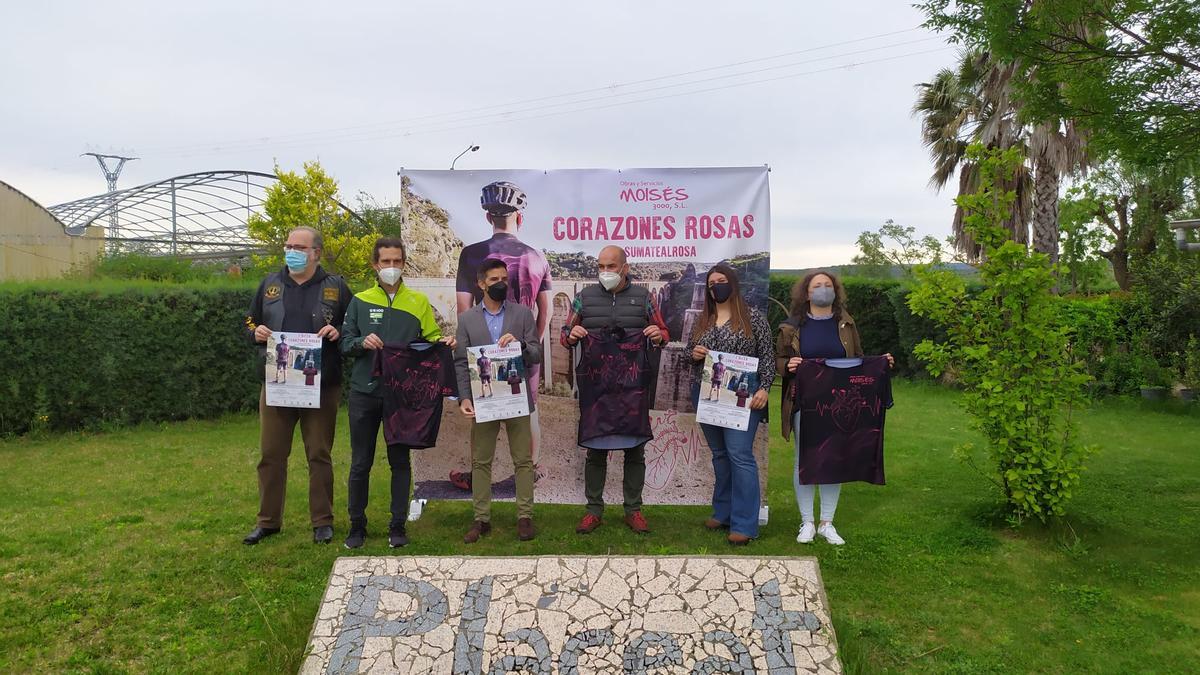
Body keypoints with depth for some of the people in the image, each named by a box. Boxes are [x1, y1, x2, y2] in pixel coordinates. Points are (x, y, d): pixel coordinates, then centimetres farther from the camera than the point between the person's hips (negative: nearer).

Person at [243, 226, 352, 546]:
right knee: (271, 454, 8)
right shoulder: (270, 283, 10)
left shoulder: (335, 287, 3)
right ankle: (268, 520, 21)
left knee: (319, 455, 5)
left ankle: (322, 521, 16)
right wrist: (256, 332, -3)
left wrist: (338, 332, -13)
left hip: (321, 386, -2)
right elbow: (250, 322, 18)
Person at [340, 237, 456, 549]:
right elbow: (345, 342, 4)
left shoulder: (419, 301, 7)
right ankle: (357, 525, 21)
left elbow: (430, 337, 4)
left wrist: (442, 342, -18)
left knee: (400, 462, 6)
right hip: (364, 392, 0)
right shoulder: (360, 301, 7)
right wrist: (362, 342, -16)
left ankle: (398, 526, 16)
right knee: (361, 463, 8)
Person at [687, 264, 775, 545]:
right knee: (719, 454, 13)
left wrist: (763, 388, -14)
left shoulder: (753, 317, -3)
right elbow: (689, 354, 18)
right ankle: (723, 512, 23)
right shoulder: (701, 320, 10)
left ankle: (744, 524, -5)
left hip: (741, 397, -5)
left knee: (739, 455, -9)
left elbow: (767, 356, -4)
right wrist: (693, 354, -5)